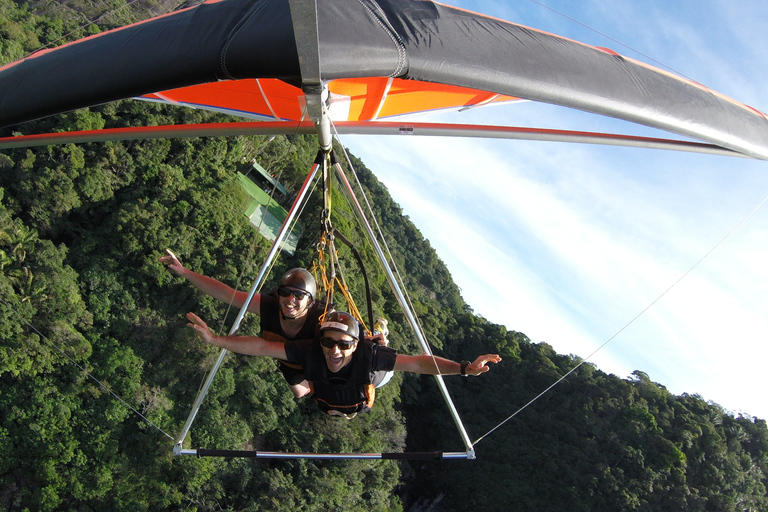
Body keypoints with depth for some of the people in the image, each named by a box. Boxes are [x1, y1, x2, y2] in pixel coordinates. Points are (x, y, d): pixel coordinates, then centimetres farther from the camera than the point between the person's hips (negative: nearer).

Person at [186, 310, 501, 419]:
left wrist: (463, 368, -56)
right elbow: (260, 347, -41)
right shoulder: (309, 351, -42)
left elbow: (418, 363, -45)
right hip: (323, 408, 1)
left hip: (360, 411, -1)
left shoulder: (369, 355, -45)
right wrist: (214, 339, -49)